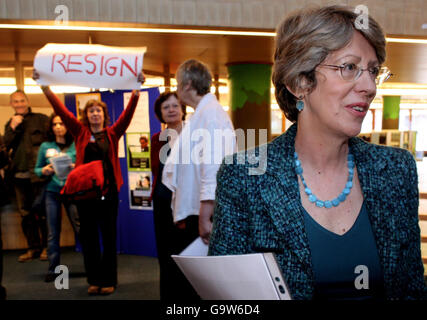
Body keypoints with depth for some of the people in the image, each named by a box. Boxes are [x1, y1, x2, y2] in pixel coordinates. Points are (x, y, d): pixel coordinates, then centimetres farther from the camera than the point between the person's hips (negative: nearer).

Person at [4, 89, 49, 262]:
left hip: (38, 173, -5)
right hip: (19, 175, 5)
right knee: (25, 213, 9)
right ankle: (33, 248, 19)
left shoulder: (41, 119, 1)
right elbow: (5, 146, 4)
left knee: (41, 211, -1)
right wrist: (13, 128, -8)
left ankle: (46, 246, 10)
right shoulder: (10, 124, 17)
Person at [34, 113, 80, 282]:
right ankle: (52, 269, 16)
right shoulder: (45, 146, 5)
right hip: (52, 192, 2)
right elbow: (37, 169, 11)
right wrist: (44, 171, -10)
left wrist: (75, 167, -19)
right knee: (53, 232, 6)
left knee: (80, 228, -4)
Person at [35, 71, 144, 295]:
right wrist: (45, 86, -13)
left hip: (108, 190, -1)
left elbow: (128, 114, -7)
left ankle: (109, 279, 16)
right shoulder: (80, 132, 7)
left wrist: (137, 90, -21)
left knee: (109, 235, 5)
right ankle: (94, 279, 19)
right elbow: (61, 110, -2)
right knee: (88, 236, 7)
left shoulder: (112, 134, 5)